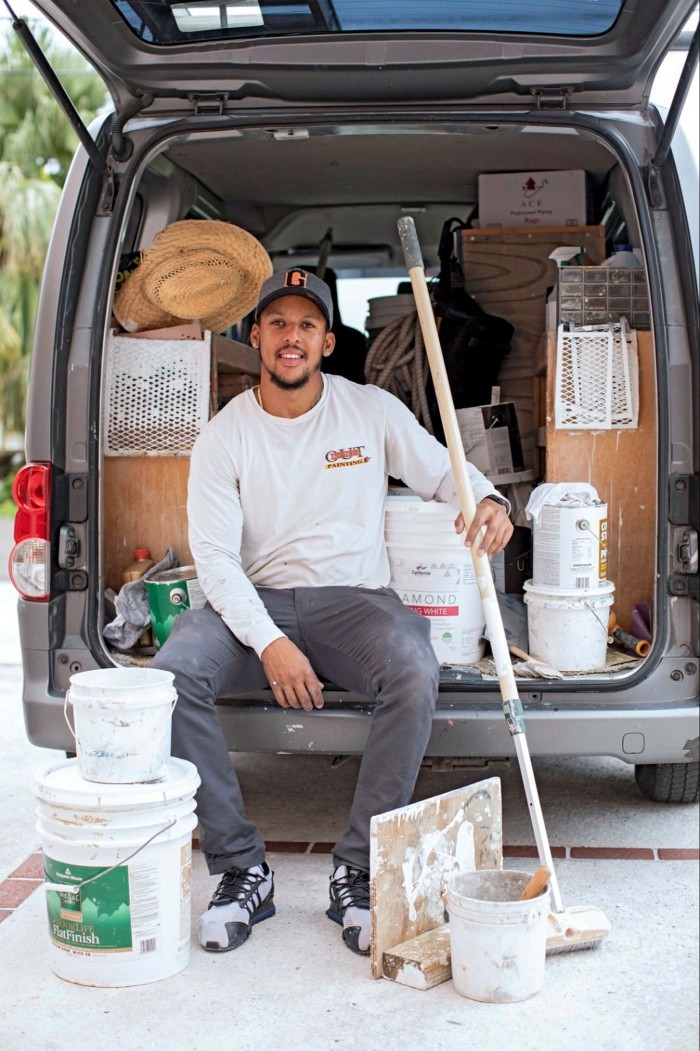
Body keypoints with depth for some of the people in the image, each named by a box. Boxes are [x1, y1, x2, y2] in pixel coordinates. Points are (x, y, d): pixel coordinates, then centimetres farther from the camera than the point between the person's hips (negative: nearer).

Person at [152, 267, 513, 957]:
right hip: (255, 602, 1)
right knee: (172, 674, -29)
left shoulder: (372, 411, 6)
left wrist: (489, 500, -13)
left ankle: (357, 874, -20)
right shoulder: (224, 435, 2)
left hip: (354, 598, 0)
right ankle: (242, 869, -16)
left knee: (415, 673, -34)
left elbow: (444, 471, 14)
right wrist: (269, 643, -22)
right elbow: (214, 555, -6)